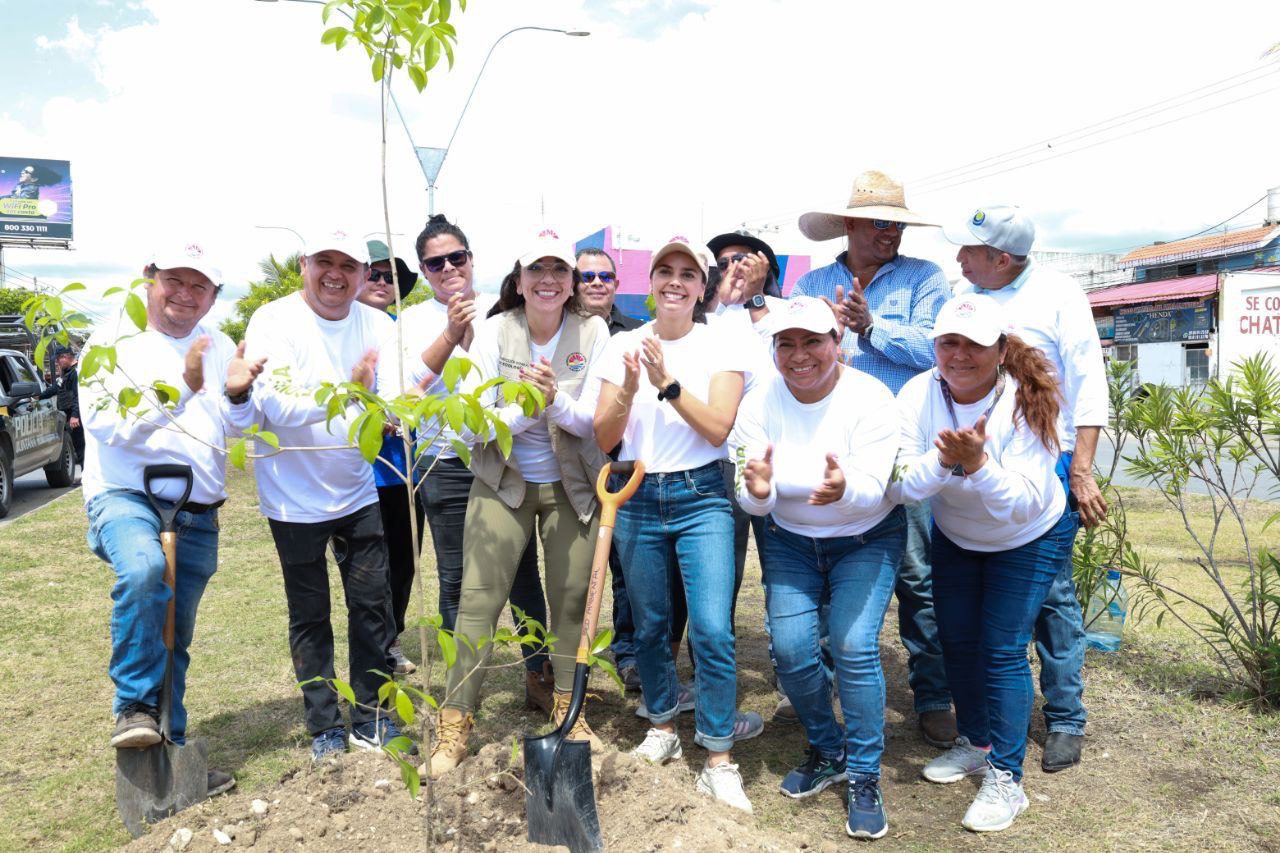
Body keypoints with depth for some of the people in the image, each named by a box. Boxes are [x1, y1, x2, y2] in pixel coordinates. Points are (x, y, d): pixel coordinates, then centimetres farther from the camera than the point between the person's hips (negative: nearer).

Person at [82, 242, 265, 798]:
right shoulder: (113, 342, -1)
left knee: (174, 641, 12)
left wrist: (237, 393, -17)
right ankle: (134, 706, -16)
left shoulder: (217, 346, 11)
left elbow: (237, 425, 6)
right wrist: (182, 388, -27)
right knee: (142, 570, -36)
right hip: (124, 496, -4)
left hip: (197, 515, 4)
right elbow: (109, 425, -14)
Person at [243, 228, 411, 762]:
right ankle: (324, 726, 26)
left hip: (358, 492, 3)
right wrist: (346, 390, -38)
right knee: (309, 617, 9)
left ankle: (369, 717, 26)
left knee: (373, 607, 9)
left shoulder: (376, 325, -1)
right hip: (295, 498, -3)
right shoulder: (273, 322, -13)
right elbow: (277, 408, -24)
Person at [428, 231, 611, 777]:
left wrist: (555, 401, -32)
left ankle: (568, 707, 27)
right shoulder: (494, 332, -9)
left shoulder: (592, 332, -8)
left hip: (571, 485, 1)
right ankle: (456, 721, 8)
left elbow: (593, 420, -12)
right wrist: (524, 410, -32)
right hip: (502, 482, -1)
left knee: (572, 598, 7)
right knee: (478, 599, -5)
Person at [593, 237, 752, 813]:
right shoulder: (622, 346, 3)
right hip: (636, 498, 3)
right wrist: (629, 390, -19)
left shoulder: (721, 344, -2)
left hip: (701, 496, -2)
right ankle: (662, 726, 36)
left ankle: (718, 759, 5)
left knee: (712, 630, -10)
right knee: (649, 626, 13)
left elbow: (718, 427, -13)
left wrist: (668, 384, -24)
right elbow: (603, 439, -1)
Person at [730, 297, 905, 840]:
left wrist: (845, 490, -51)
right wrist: (757, 490, -41)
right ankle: (827, 754, 19)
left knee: (854, 647, -16)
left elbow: (874, 491, -28)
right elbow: (752, 504, -16)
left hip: (866, 540, -2)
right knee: (790, 650, -8)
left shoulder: (870, 399, -21)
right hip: (789, 541, 2)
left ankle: (864, 779, 4)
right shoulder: (758, 404, -14)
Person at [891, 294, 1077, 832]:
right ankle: (975, 743, 35)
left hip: (1030, 540, -4)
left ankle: (1006, 779, 7)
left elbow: (1024, 505, -34)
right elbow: (898, 489, -27)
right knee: (956, 640, 13)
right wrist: (942, 460, -45)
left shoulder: (1026, 404, -30)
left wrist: (977, 464, -50)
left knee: (1002, 650, -7)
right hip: (955, 537, 4)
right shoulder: (918, 397, -22)